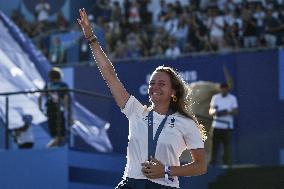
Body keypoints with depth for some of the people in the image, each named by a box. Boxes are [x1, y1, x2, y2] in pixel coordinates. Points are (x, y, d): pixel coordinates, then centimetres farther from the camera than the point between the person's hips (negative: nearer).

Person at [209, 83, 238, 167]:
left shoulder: (232, 98, 5)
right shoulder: (215, 97, 9)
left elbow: (236, 111, -2)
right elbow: (210, 111, 7)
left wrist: (227, 112, -22)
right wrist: (214, 111, -17)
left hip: (227, 126, -1)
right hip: (216, 125, 1)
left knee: (227, 146, -2)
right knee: (215, 145, -5)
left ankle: (227, 163, 3)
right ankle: (213, 162, -4)